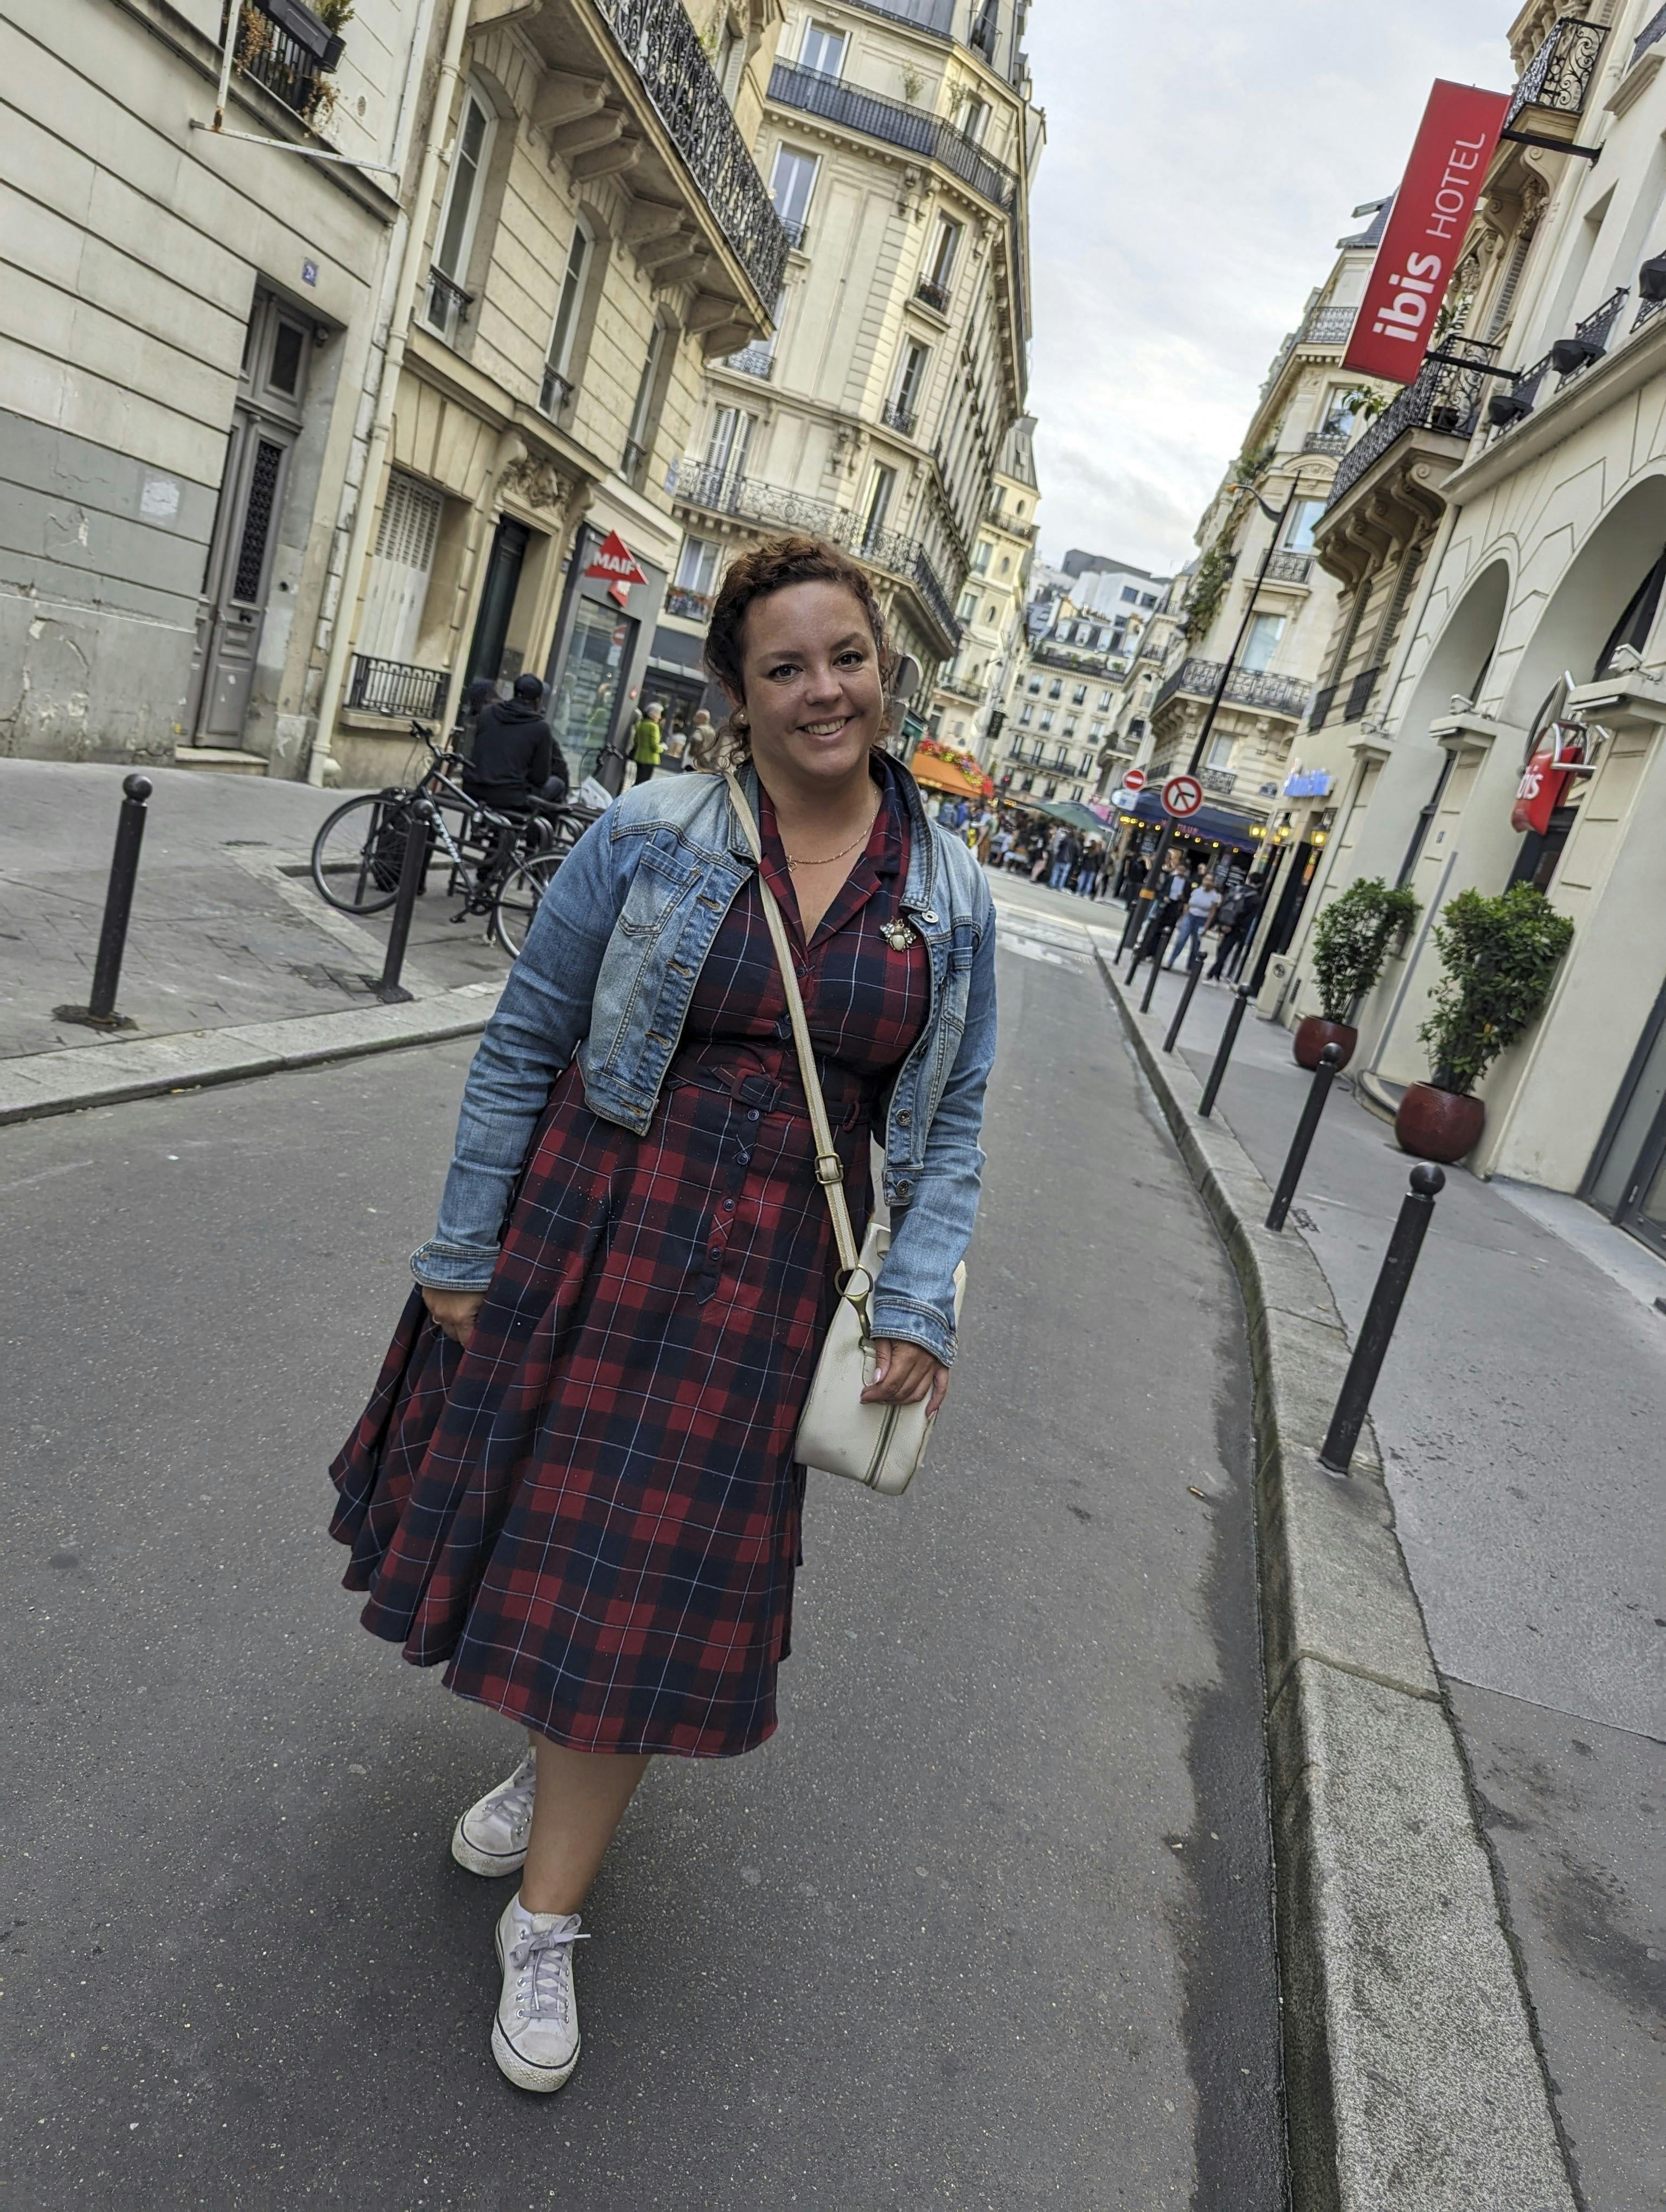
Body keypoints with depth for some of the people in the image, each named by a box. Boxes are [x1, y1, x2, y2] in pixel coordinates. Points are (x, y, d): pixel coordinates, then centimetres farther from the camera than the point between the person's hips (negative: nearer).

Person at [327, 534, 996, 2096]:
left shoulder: (950, 899, 0)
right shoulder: (650, 837, -7)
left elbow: (948, 1131, 4)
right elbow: (522, 1046, -2)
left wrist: (915, 1310, -7)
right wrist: (462, 1254, -2)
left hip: (770, 1273, 1)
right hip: (582, 1221, 0)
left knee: (652, 1569, 7)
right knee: (545, 1514, 15)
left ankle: (545, 1925, 26)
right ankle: (556, 1755, 48)